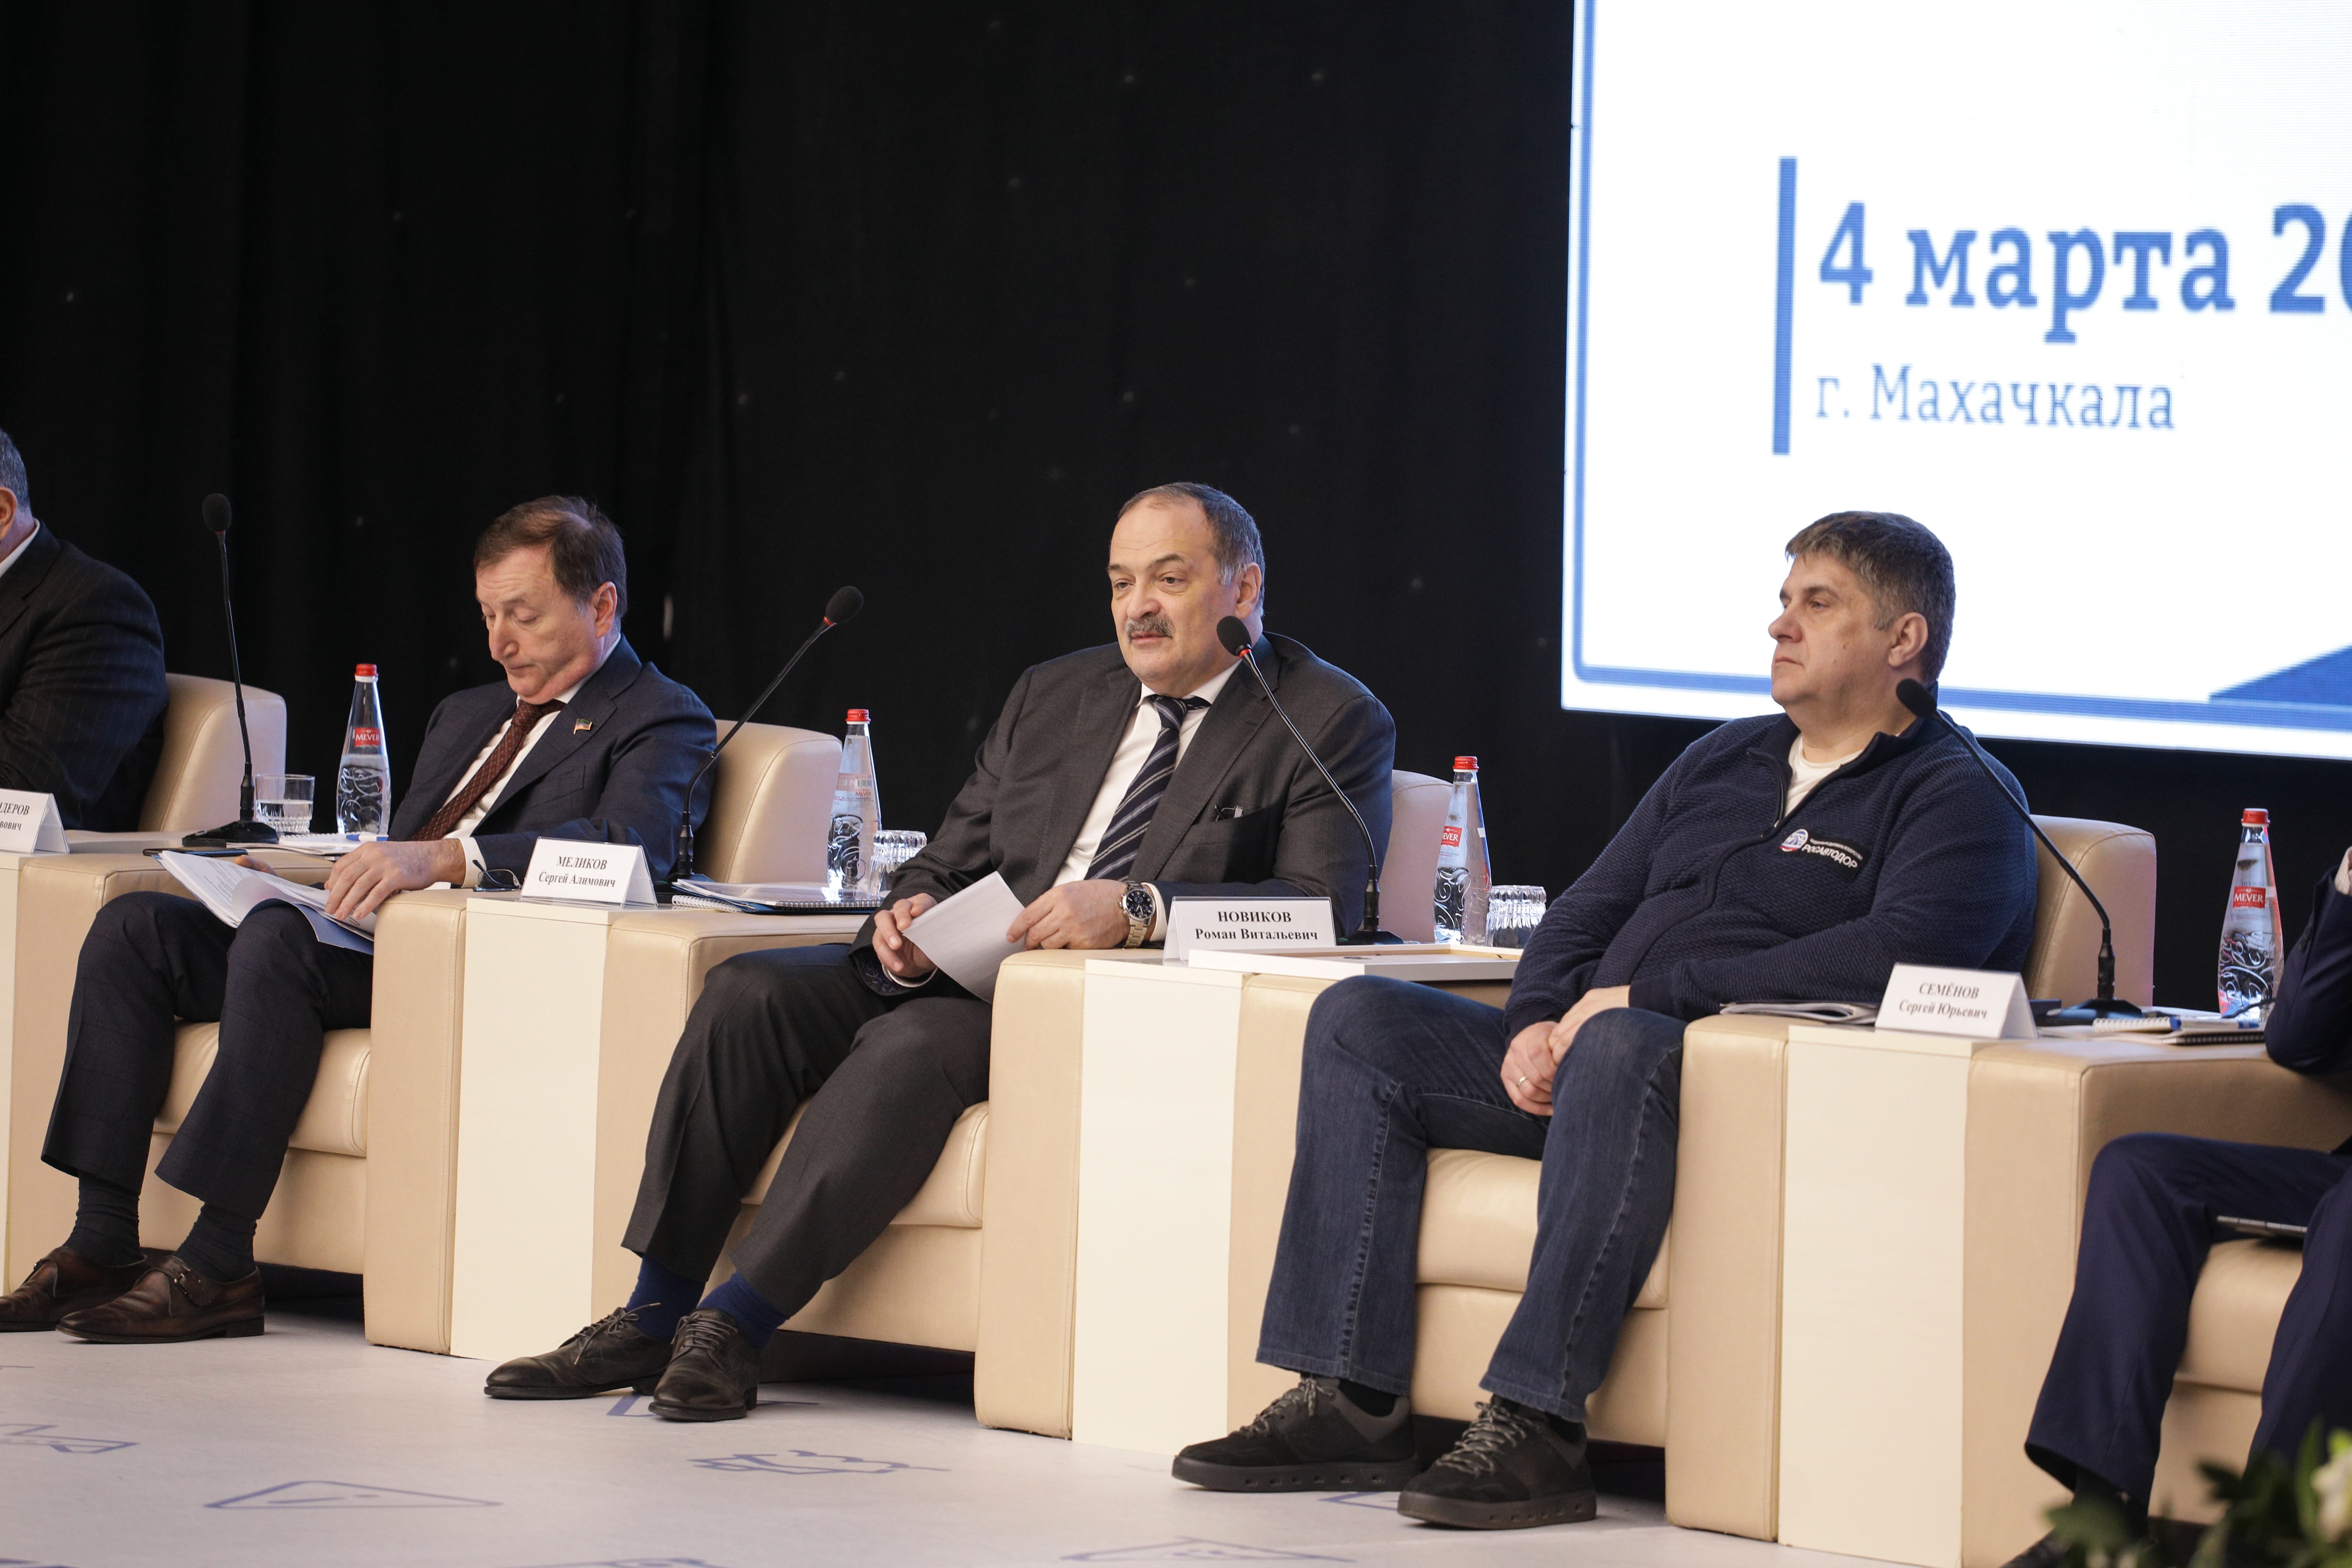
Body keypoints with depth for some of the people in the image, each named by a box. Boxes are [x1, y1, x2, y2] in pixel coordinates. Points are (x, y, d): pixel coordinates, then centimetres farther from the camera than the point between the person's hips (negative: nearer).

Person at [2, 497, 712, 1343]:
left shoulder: (662, 720, 2)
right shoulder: (467, 713, 30)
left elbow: (632, 843, -19)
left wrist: (442, 858, -31)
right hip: (366, 944, 9)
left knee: (278, 936, -34)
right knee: (136, 926, -9)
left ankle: (217, 1267, -33)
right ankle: (101, 1247, -14)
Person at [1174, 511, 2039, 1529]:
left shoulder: (1958, 801, 0)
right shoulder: (1723, 761, 25)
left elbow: (1897, 954, -19)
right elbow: (1585, 914, 25)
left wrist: (1647, 995, -18)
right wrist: (1538, 1024, 0)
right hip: (1585, 1067, 8)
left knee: (1621, 1050, -39)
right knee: (1360, 1021, -6)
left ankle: (1535, 1426, -41)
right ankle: (1351, 1405, -15)